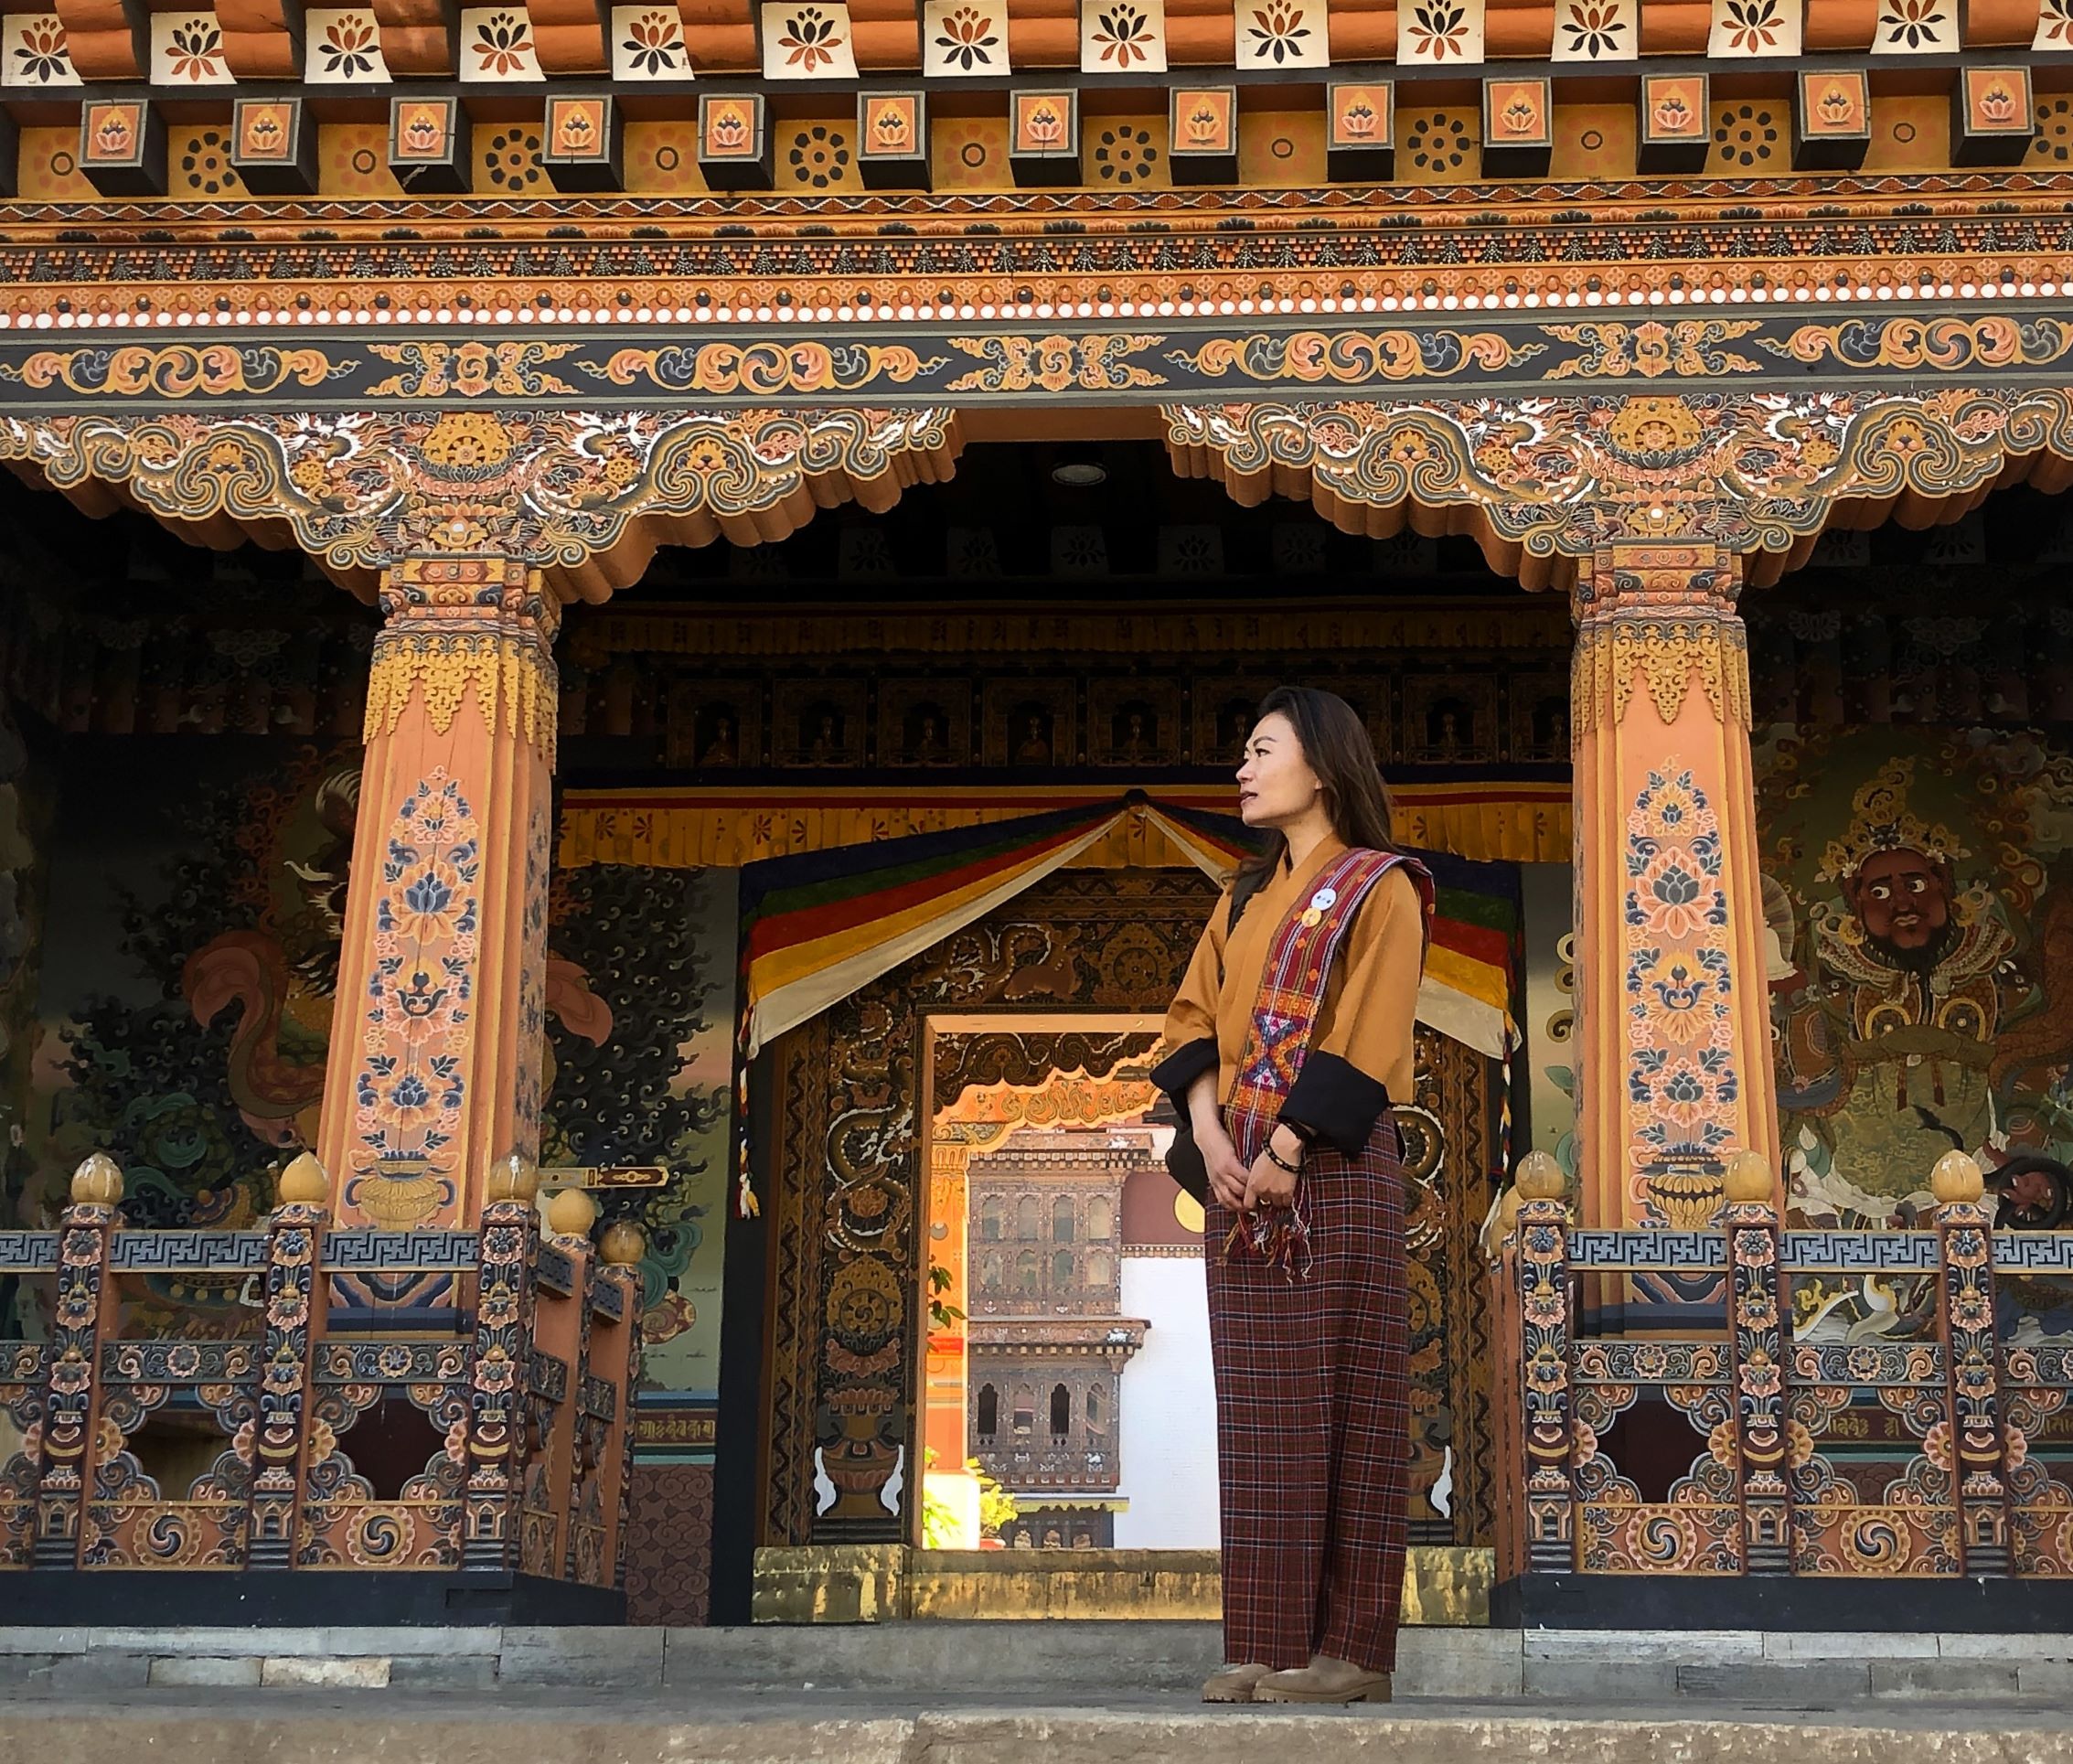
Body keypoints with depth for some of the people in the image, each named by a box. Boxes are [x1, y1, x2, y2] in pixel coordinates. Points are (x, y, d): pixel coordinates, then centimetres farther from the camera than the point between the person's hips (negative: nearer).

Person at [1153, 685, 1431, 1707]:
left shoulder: (1379, 889, 0)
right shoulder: (1244, 901, 20)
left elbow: (1365, 1045, -10)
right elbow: (1193, 1020, 13)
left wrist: (1285, 1146, -17)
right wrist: (1208, 1129, -4)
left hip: (1333, 1172, -6)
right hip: (1243, 1175, 7)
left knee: (1337, 1404, -6)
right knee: (1260, 1411, 4)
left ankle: (1350, 1650, -3)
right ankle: (1270, 1644, 6)